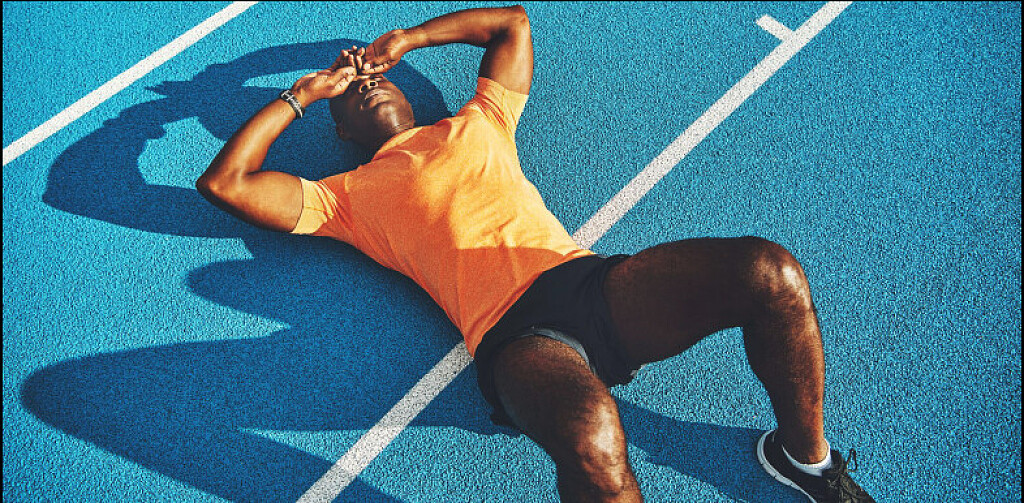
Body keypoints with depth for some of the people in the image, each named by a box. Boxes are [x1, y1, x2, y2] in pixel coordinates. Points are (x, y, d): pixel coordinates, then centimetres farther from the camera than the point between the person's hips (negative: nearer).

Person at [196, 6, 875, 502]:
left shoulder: (476, 123, 27)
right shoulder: (348, 195, 18)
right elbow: (223, 182, 12)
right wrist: (304, 92, 21)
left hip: (592, 280, 5)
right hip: (514, 333, -4)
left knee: (772, 272, -19)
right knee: (592, 441, -40)